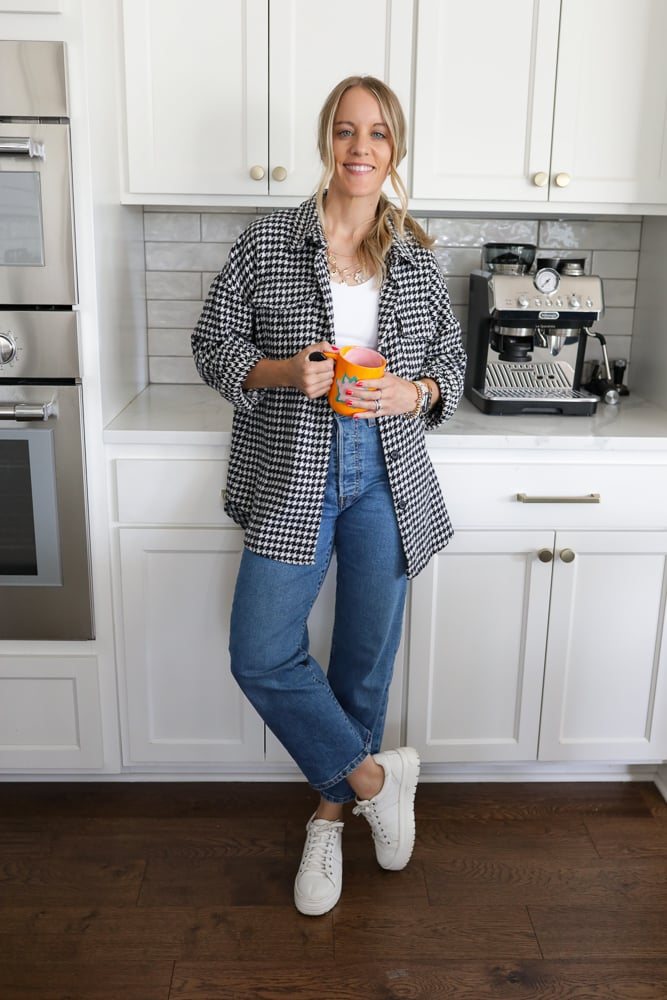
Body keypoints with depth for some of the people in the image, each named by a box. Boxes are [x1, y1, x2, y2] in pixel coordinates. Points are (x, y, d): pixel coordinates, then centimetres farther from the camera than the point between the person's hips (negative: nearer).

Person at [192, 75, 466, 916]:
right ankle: (375, 777, 16)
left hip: (388, 475, 2)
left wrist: (414, 392, -11)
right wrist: (285, 371, -17)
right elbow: (212, 345, 2)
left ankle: (331, 813, 32)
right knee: (260, 656, -7)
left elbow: (451, 362, 12)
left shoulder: (418, 258, 5)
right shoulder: (266, 243, -1)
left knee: (364, 657, 10)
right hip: (291, 477, -1)